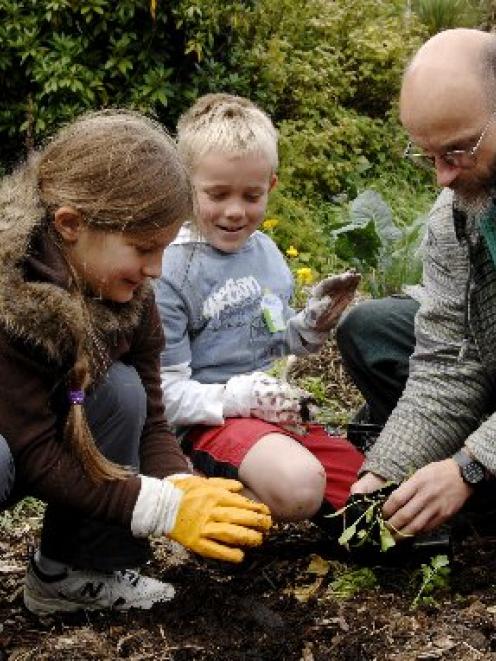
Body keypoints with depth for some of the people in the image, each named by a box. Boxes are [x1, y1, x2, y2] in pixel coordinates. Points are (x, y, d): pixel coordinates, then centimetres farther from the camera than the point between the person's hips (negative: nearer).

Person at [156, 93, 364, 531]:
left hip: (280, 414, 8)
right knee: (299, 487, -35)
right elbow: (164, 391, -12)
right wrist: (234, 397, -25)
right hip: (212, 424, -8)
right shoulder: (171, 271, -12)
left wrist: (311, 325, 4)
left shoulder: (267, 252, 11)